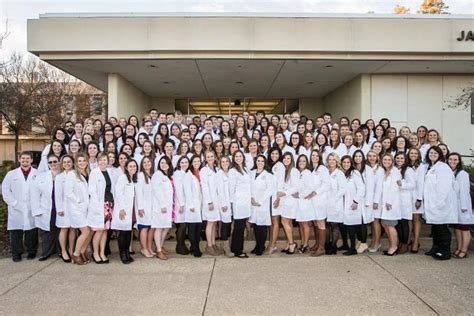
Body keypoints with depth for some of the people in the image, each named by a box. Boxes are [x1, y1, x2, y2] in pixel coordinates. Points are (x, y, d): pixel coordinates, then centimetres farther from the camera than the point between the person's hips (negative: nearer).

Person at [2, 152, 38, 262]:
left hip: (32, 210, -1)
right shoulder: (11, 174, 11)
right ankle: (16, 253, 15)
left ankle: (31, 252, 17)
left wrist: (37, 204, -9)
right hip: (16, 211, 1)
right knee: (16, 232, 3)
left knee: (31, 231, 3)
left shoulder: (37, 174, 4)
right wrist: (14, 203, -5)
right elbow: (5, 191, 5)